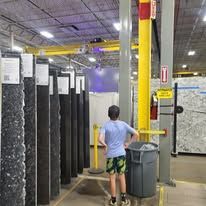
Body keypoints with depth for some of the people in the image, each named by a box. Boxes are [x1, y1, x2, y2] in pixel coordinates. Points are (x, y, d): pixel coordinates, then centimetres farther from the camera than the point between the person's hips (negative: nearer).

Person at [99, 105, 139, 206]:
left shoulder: (106, 125, -10)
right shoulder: (123, 124, -5)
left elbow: (100, 139, -23)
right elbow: (136, 134, -5)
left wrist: (105, 145, -4)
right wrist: (128, 143, 3)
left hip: (110, 155, -1)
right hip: (121, 154, 1)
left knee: (112, 178, 10)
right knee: (122, 176, 14)